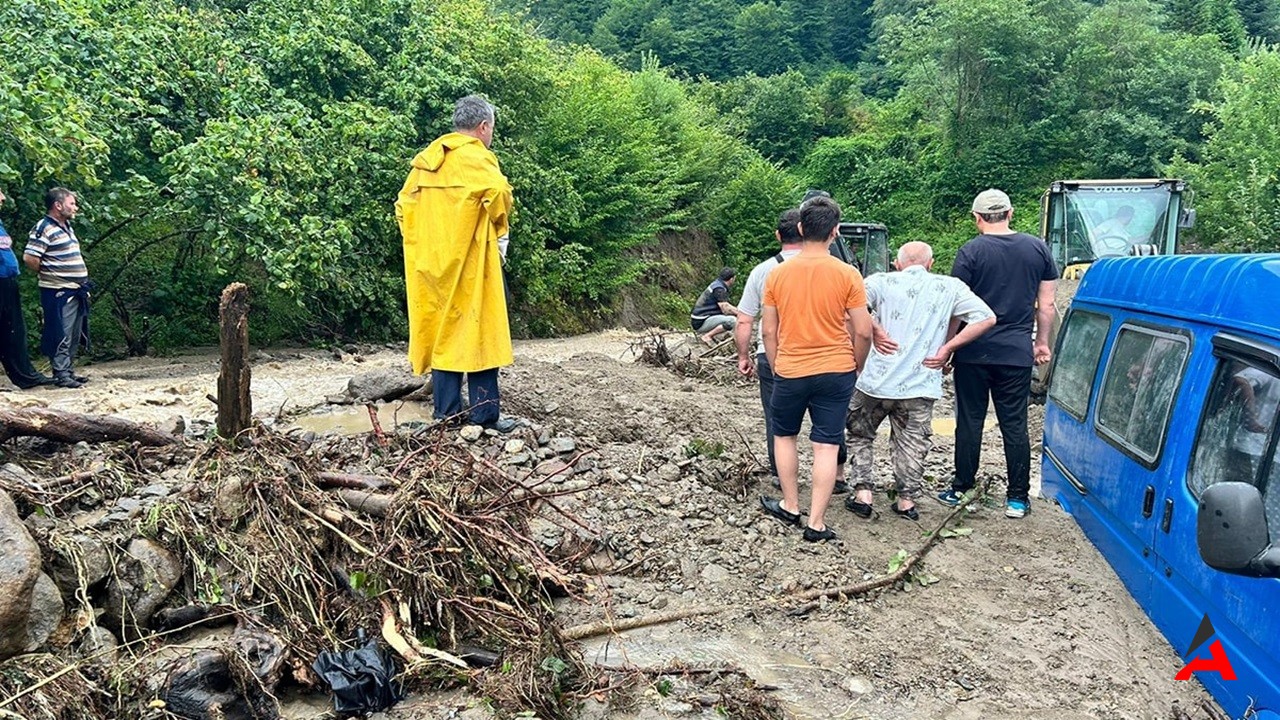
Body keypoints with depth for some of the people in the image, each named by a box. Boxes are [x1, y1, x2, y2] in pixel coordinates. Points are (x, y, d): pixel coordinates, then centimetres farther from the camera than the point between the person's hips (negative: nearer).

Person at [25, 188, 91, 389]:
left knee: (74, 336, 13)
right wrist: (49, 274, -6)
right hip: (59, 292, -9)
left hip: (76, 290, 9)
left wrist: (82, 282, 14)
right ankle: (61, 375, -2)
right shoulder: (44, 228, -13)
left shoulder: (66, 226, 16)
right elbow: (29, 257, -19)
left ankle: (68, 371, 21)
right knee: (62, 336, -6)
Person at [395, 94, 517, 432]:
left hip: (432, 263, 7)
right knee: (478, 331, -1)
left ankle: (446, 411, 14)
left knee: (441, 330, 11)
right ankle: (485, 414, 2)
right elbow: (498, 192, -27)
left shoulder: (427, 159, 13)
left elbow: (404, 205, 14)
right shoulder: (475, 158, -9)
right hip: (469, 263, -7)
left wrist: (423, 244, 16)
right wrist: (498, 229, -9)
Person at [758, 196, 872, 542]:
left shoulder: (777, 274, -3)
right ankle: (816, 523, 8)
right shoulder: (847, 275, -9)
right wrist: (855, 369, 10)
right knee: (826, 446, 5)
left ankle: (790, 506, 28)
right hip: (835, 372, -1)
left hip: (789, 372, 1)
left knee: (784, 436, 21)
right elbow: (863, 332, -7)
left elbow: (769, 331, 2)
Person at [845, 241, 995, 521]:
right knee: (911, 445, 16)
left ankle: (862, 494, 15)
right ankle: (907, 501, 21)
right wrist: (947, 348, -3)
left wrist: (875, 329, -10)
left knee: (859, 435, 18)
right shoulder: (950, 287, 4)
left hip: (876, 381, -1)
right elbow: (986, 318, -2)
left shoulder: (883, 281, -2)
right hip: (920, 387, 1)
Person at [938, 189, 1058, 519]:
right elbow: (1046, 304, 7)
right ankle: (1018, 498, 11)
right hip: (1017, 353, 2)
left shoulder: (971, 252, -7)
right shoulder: (1037, 248, 4)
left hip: (974, 352, -2)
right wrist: (1041, 341, 19)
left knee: (969, 422, 8)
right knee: (1015, 425, 8)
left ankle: (961, 490, 15)